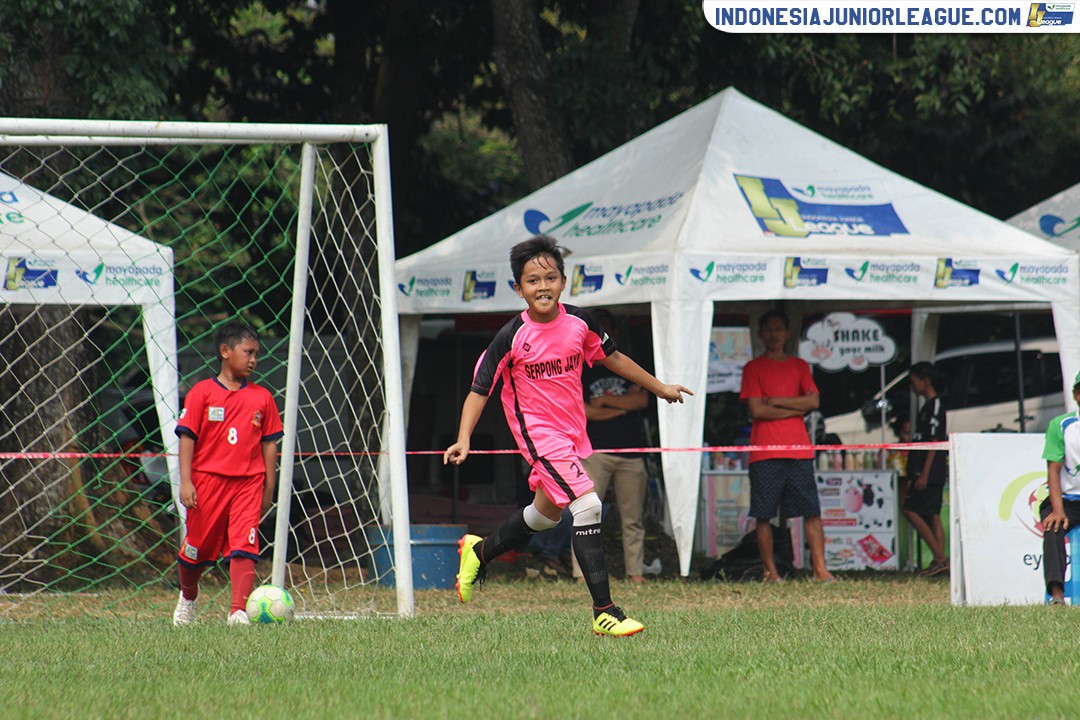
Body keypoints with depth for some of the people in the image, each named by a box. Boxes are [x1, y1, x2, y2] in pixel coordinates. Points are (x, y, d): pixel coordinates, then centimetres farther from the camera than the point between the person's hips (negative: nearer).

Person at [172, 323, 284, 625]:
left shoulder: (262, 397, 7)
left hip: (248, 482, 1)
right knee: (197, 548, 10)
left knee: (244, 548, -12)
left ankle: (239, 611, -17)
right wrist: (186, 482, -11)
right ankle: (188, 595, 38)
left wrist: (269, 488, 9)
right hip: (208, 480, -1)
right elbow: (187, 438, -3)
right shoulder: (201, 393, -1)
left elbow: (269, 444, 11)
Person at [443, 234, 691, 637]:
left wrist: (659, 388, 22)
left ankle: (479, 551, 48)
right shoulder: (512, 338, -16)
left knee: (547, 513, 22)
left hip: (573, 430, 7)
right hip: (538, 433, -7)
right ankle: (603, 612, -18)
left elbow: (611, 357, 14)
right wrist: (463, 440, -23)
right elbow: (480, 389, -11)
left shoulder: (579, 323, -4)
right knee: (587, 506, -20)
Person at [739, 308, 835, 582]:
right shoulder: (754, 368, 7)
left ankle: (820, 568, -7)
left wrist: (776, 401, -4)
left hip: (799, 451, 2)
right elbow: (757, 409, -5)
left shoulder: (799, 366, 16)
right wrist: (795, 409, -3)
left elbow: (813, 401, 2)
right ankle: (769, 571, 3)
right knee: (763, 515, -3)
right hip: (765, 453, -2)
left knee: (811, 511, -5)